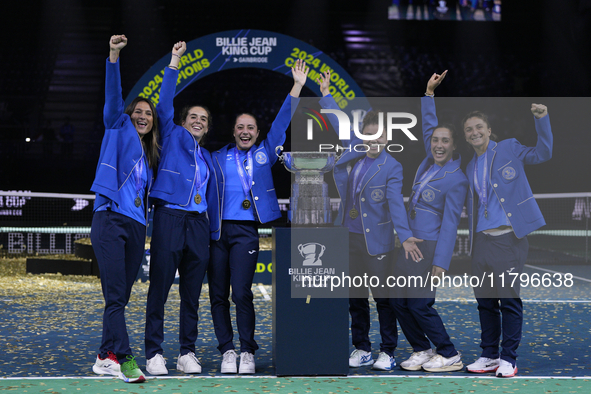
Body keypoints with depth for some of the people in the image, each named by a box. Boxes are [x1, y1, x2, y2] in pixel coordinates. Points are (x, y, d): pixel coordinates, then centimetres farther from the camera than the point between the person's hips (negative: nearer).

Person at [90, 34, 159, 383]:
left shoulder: (150, 155, 22)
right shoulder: (119, 130, 8)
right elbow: (113, 96, -6)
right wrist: (114, 57, -18)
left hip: (136, 227, 6)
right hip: (110, 220, -6)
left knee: (122, 297, 7)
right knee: (115, 296, -12)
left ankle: (106, 358, 14)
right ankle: (125, 358, -14)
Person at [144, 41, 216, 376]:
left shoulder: (208, 158, 22)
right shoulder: (174, 138, 10)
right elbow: (165, 103, -2)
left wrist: (213, 232, 15)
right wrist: (174, 63, -6)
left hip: (198, 223, 5)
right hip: (169, 218, -5)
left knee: (192, 294, 5)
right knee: (159, 288, -6)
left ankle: (187, 353, 10)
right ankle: (154, 354, -3)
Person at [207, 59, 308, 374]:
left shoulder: (263, 153, 12)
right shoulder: (219, 157, 14)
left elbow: (282, 122, 10)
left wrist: (297, 87, 7)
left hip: (246, 230, -2)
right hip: (217, 229, 2)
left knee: (241, 292, -10)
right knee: (218, 295, 2)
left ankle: (247, 353, 1)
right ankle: (227, 351, 12)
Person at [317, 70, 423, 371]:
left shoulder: (392, 168, -9)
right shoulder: (355, 150, 5)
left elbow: (396, 203, -19)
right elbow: (339, 122, 19)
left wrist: (405, 236, -31)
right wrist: (325, 94, 26)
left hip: (376, 239, -5)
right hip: (348, 236, 5)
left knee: (383, 297, 0)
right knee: (355, 297, 11)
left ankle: (387, 352, 10)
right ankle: (362, 349, 21)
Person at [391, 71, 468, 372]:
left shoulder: (456, 180, -13)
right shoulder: (430, 161, 7)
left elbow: (450, 223, -15)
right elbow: (428, 124, 21)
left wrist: (440, 262, -19)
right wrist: (429, 92, 18)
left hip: (430, 246, -8)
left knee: (419, 304, -10)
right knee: (398, 300, 6)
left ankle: (450, 356, 3)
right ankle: (422, 350, 19)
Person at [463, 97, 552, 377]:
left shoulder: (508, 149, 1)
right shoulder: (471, 167, 17)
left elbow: (542, 153, -8)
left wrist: (541, 119, -17)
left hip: (509, 238, -5)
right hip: (482, 239, 5)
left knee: (509, 299, -5)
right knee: (485, 301, 8)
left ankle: (508, 359, 2)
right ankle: (489, 356, 17)